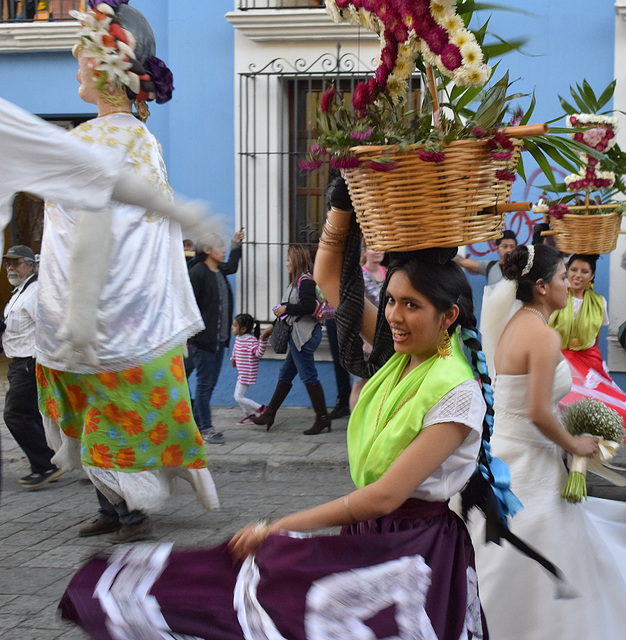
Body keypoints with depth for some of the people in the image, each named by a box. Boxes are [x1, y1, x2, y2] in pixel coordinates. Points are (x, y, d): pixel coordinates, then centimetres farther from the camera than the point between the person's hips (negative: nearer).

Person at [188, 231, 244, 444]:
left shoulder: (220, 270, 12)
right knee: (205, 383, -3)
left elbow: (232, 266, 38)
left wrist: (236, 244, 35)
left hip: (220, 338, 8)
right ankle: (205, 428, 3)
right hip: (203, 338, -8)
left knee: (210, 383, 12)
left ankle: (197, 425, 21)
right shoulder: (197, 272, -13)